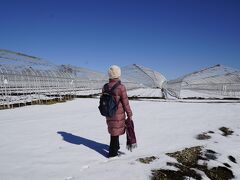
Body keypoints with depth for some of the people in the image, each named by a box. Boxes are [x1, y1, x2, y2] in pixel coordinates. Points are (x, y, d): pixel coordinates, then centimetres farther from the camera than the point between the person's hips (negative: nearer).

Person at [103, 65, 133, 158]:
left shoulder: (105, 87, -2)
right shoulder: (121, 87, -20)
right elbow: (125, 103, -15)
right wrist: (129, 114, -4)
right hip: (119, 115, -6)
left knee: (113, 131, 24)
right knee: (115, 133, 8)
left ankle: (116, 146, 45)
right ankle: (112, 153, 19)